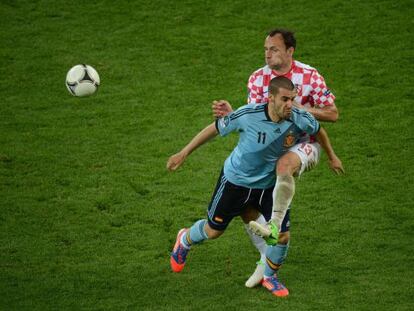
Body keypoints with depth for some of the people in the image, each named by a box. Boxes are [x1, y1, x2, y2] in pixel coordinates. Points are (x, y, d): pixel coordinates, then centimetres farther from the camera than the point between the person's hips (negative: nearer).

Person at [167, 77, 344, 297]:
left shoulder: (300, 120, -23)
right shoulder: (248, 115, -31)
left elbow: (318, 131, 2)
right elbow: (215, 128, -16)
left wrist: (331, 157, 17)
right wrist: (184, 153, -10)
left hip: (269, 185, 3)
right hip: (236, 180, -3)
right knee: (213, 231, 12)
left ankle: (269, 276, 25)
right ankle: (185, 241, 48)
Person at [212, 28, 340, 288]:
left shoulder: (309, 76, -10)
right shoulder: (258, 78, 0)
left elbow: (333, 114, -6)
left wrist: (301, 109, -20)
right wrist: (231, 114, -23)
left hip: (304, 144, -5)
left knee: (284, 163, -42)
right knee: (246, 206, -7)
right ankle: (268, 261, 8)